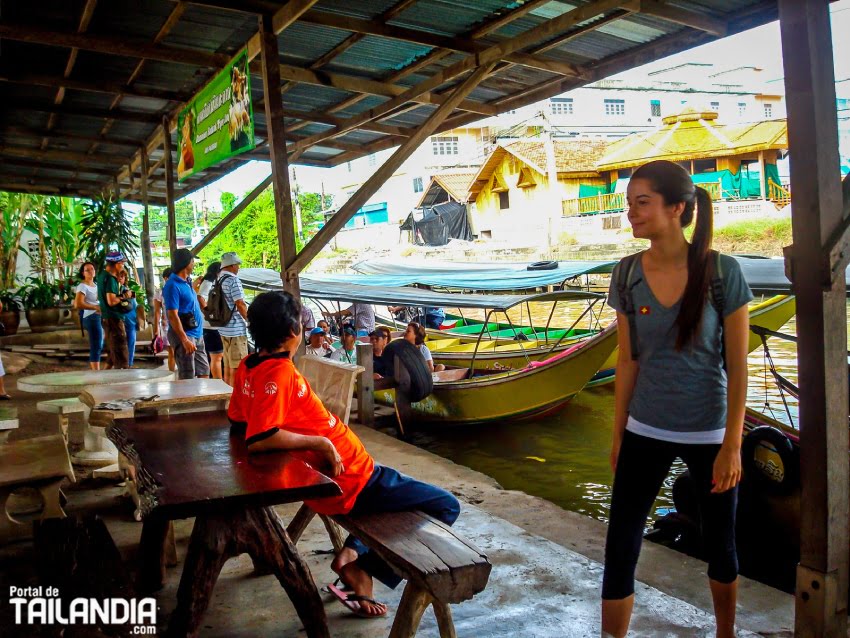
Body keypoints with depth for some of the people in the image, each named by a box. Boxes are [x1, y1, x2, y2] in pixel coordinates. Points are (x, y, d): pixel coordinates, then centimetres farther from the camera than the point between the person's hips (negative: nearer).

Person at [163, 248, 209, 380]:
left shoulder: (186, 282, 13)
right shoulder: (173, 285, -16)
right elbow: (173, 315, -22)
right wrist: (185, 340, -26)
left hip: (197, 334, 10)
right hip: (184, 335, -10)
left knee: (204, 372, 15)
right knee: (187, 377, -5)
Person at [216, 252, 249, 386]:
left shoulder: (219, 280, 13)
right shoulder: (233, 280, -15)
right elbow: (240, 304, -18)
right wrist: (250, 320, -5)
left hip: (224, 328, 9)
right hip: (236, 329, -9)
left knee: (228, 366, 16)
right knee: (237, 368, -5)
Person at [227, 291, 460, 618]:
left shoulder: (248, 368, 2)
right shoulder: (279, 373, -24)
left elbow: (238, 419, 16)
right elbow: (259, 440, -32)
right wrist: (320, 443, -23)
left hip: (332, 478, 9)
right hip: (351, 482, -9)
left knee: (393, 485, 35)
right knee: (446, 506, 1)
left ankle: (353, 552, 16)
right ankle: (358, 565, -1)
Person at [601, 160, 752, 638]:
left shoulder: (721, 271, -12)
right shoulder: (627, 274, -3)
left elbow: (738, 366, -9)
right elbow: (628, 360, 4)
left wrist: (732, 445, -11)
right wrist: (618, 434, 6)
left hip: (709, 433, -2)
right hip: (646, 433, 2)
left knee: (720, 544, 16)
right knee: (620, 547, 0)